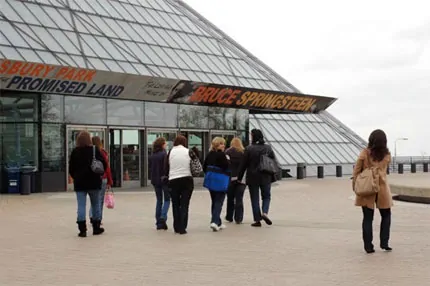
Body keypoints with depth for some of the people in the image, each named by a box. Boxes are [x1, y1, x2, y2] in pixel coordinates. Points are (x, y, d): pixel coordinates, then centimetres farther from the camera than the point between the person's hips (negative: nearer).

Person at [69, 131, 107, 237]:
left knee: (81, 206, 1)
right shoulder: (95, 150, -5)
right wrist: (99, 174, 10)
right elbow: (104, 164, -5)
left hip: (79, 183, 0)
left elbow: (71, 168, 0)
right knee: (96, 205, 13)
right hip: (94, 182, 0)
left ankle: (82, 230, -3)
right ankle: (96, 228, 19)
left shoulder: (75, 152, -3)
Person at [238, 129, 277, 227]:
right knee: (266, 196, 16)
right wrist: (273, 176, 13)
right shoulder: (268, 148, 1)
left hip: (253, 177, -2)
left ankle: (257, 220, 7)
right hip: (266, 177, 2)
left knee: (255, 199, 7)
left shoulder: (249, 149, -9)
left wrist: (239, 177, 3)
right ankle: (265, 213, -7)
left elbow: (243, 165, -6)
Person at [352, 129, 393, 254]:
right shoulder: (387, 155, -3)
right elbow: (384, 169, 6)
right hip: (382, 188, 1)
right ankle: (384, 243, 15)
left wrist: (355, 186, 3)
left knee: (367, 218, 5)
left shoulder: (364, 153, -10)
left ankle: (368, 246, 5)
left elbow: (356, 171, -7)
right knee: (386, 215, 19)